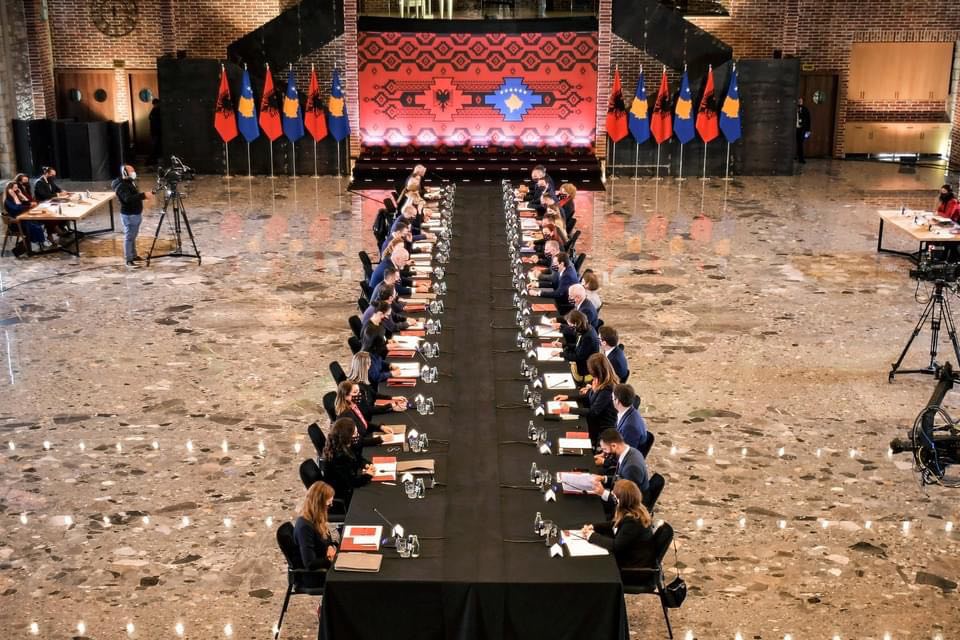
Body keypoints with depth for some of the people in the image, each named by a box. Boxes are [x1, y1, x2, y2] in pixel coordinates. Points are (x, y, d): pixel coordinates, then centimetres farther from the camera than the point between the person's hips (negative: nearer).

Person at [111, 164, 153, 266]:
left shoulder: (130, 182, 11)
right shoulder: (121, 186, -20)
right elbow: (128, 198, -36)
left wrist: (144, 195, 8)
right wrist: (143, 195, -41)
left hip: (136, 214, 9)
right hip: (129, 215, -9)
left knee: (133, 237, 18)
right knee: (129, 237, -4)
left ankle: (134, 256, 28)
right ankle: (128, 260, 1)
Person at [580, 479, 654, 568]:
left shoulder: (632, 521, -30)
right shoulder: (633, 509, -3)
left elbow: (616, 546, -28)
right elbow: (614, 524, 12)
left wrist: (592, 536, -18)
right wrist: (593, 526, -2)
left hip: (632, 564, -8)